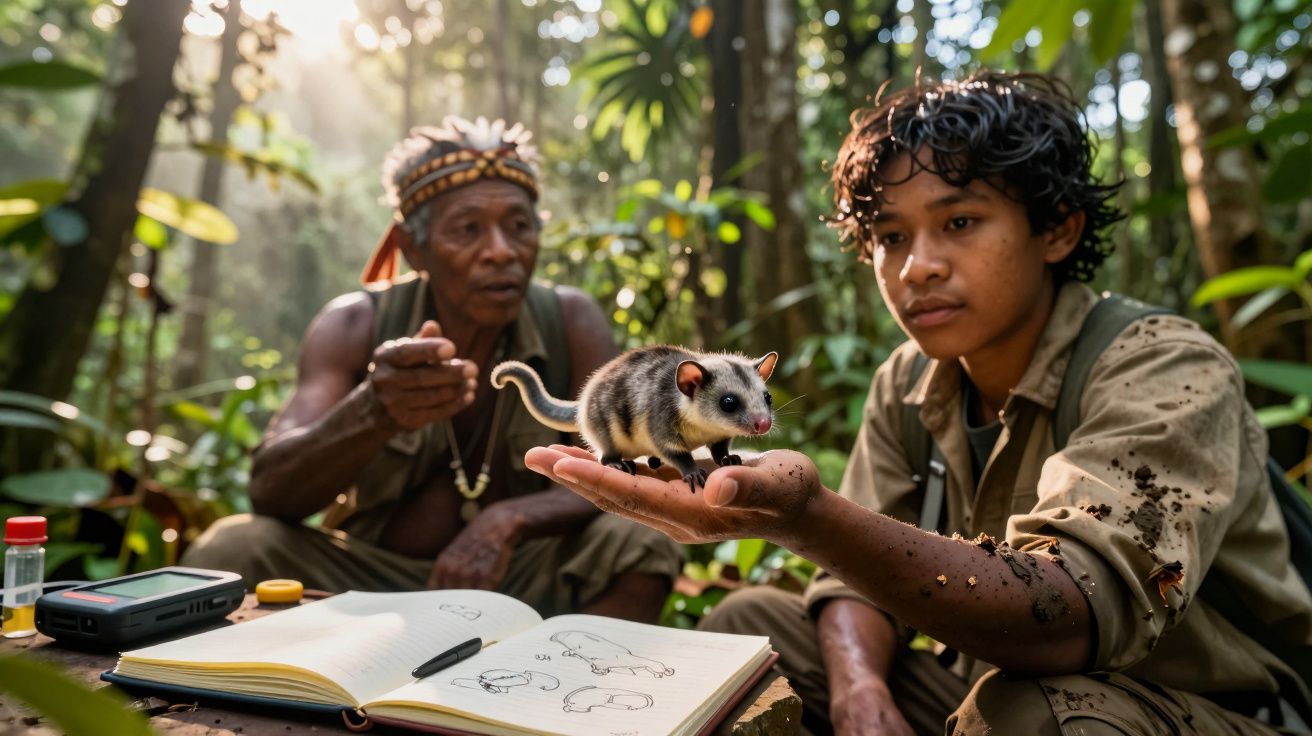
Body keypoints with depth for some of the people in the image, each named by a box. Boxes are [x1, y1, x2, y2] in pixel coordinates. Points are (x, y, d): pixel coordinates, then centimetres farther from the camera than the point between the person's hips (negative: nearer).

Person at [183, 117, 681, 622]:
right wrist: (374, 413, -43)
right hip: (368, 582, 0)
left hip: (518, 584, 0)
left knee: (640, 542, -25)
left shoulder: (571, 322, -11)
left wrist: (510, 519, -33)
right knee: (230, 550, -24)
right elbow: (269, 488, -22)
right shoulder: (354, 326, -11)